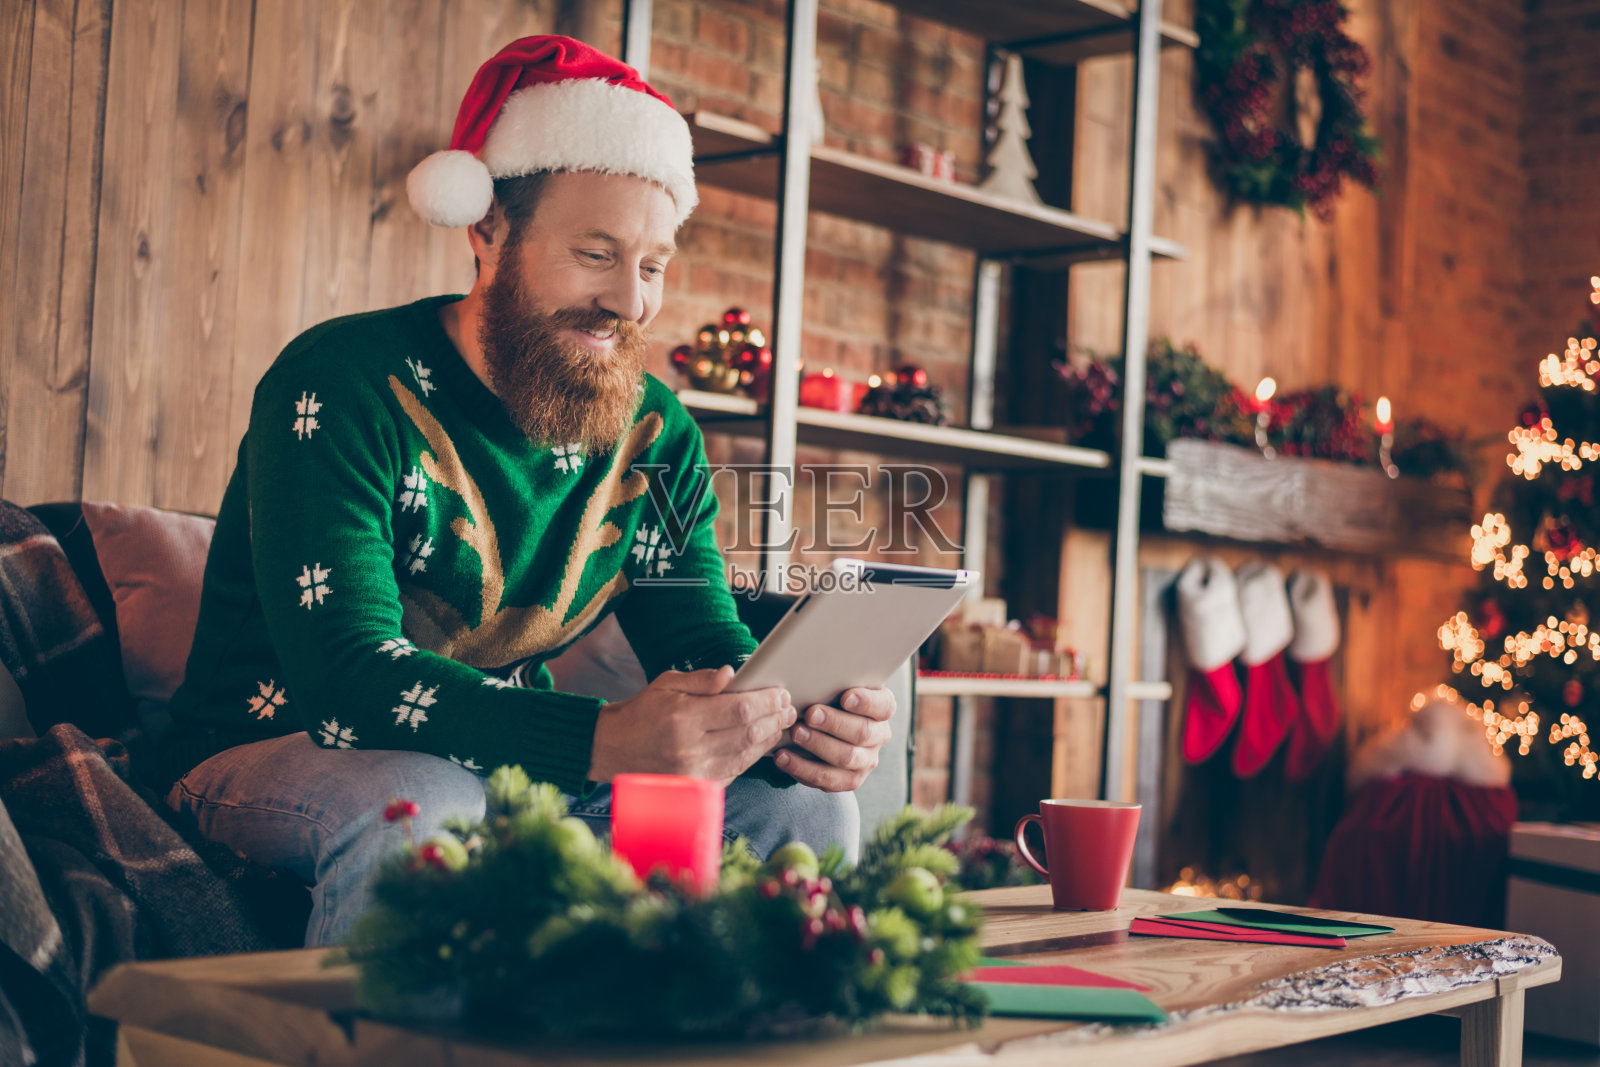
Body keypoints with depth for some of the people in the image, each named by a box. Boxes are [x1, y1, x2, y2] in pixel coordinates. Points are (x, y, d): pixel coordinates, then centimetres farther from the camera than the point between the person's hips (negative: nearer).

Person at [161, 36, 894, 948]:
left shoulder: (654, 432, 0)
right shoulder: (341, 386, -20)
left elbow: (707, 642, -3)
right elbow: (345, 677, -31)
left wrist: (800, 723, -29)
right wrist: (606, 740, -45)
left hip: (507, 769, 6)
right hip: (275, 760, -5)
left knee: (803, 806, -6)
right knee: (424, 805, -38)